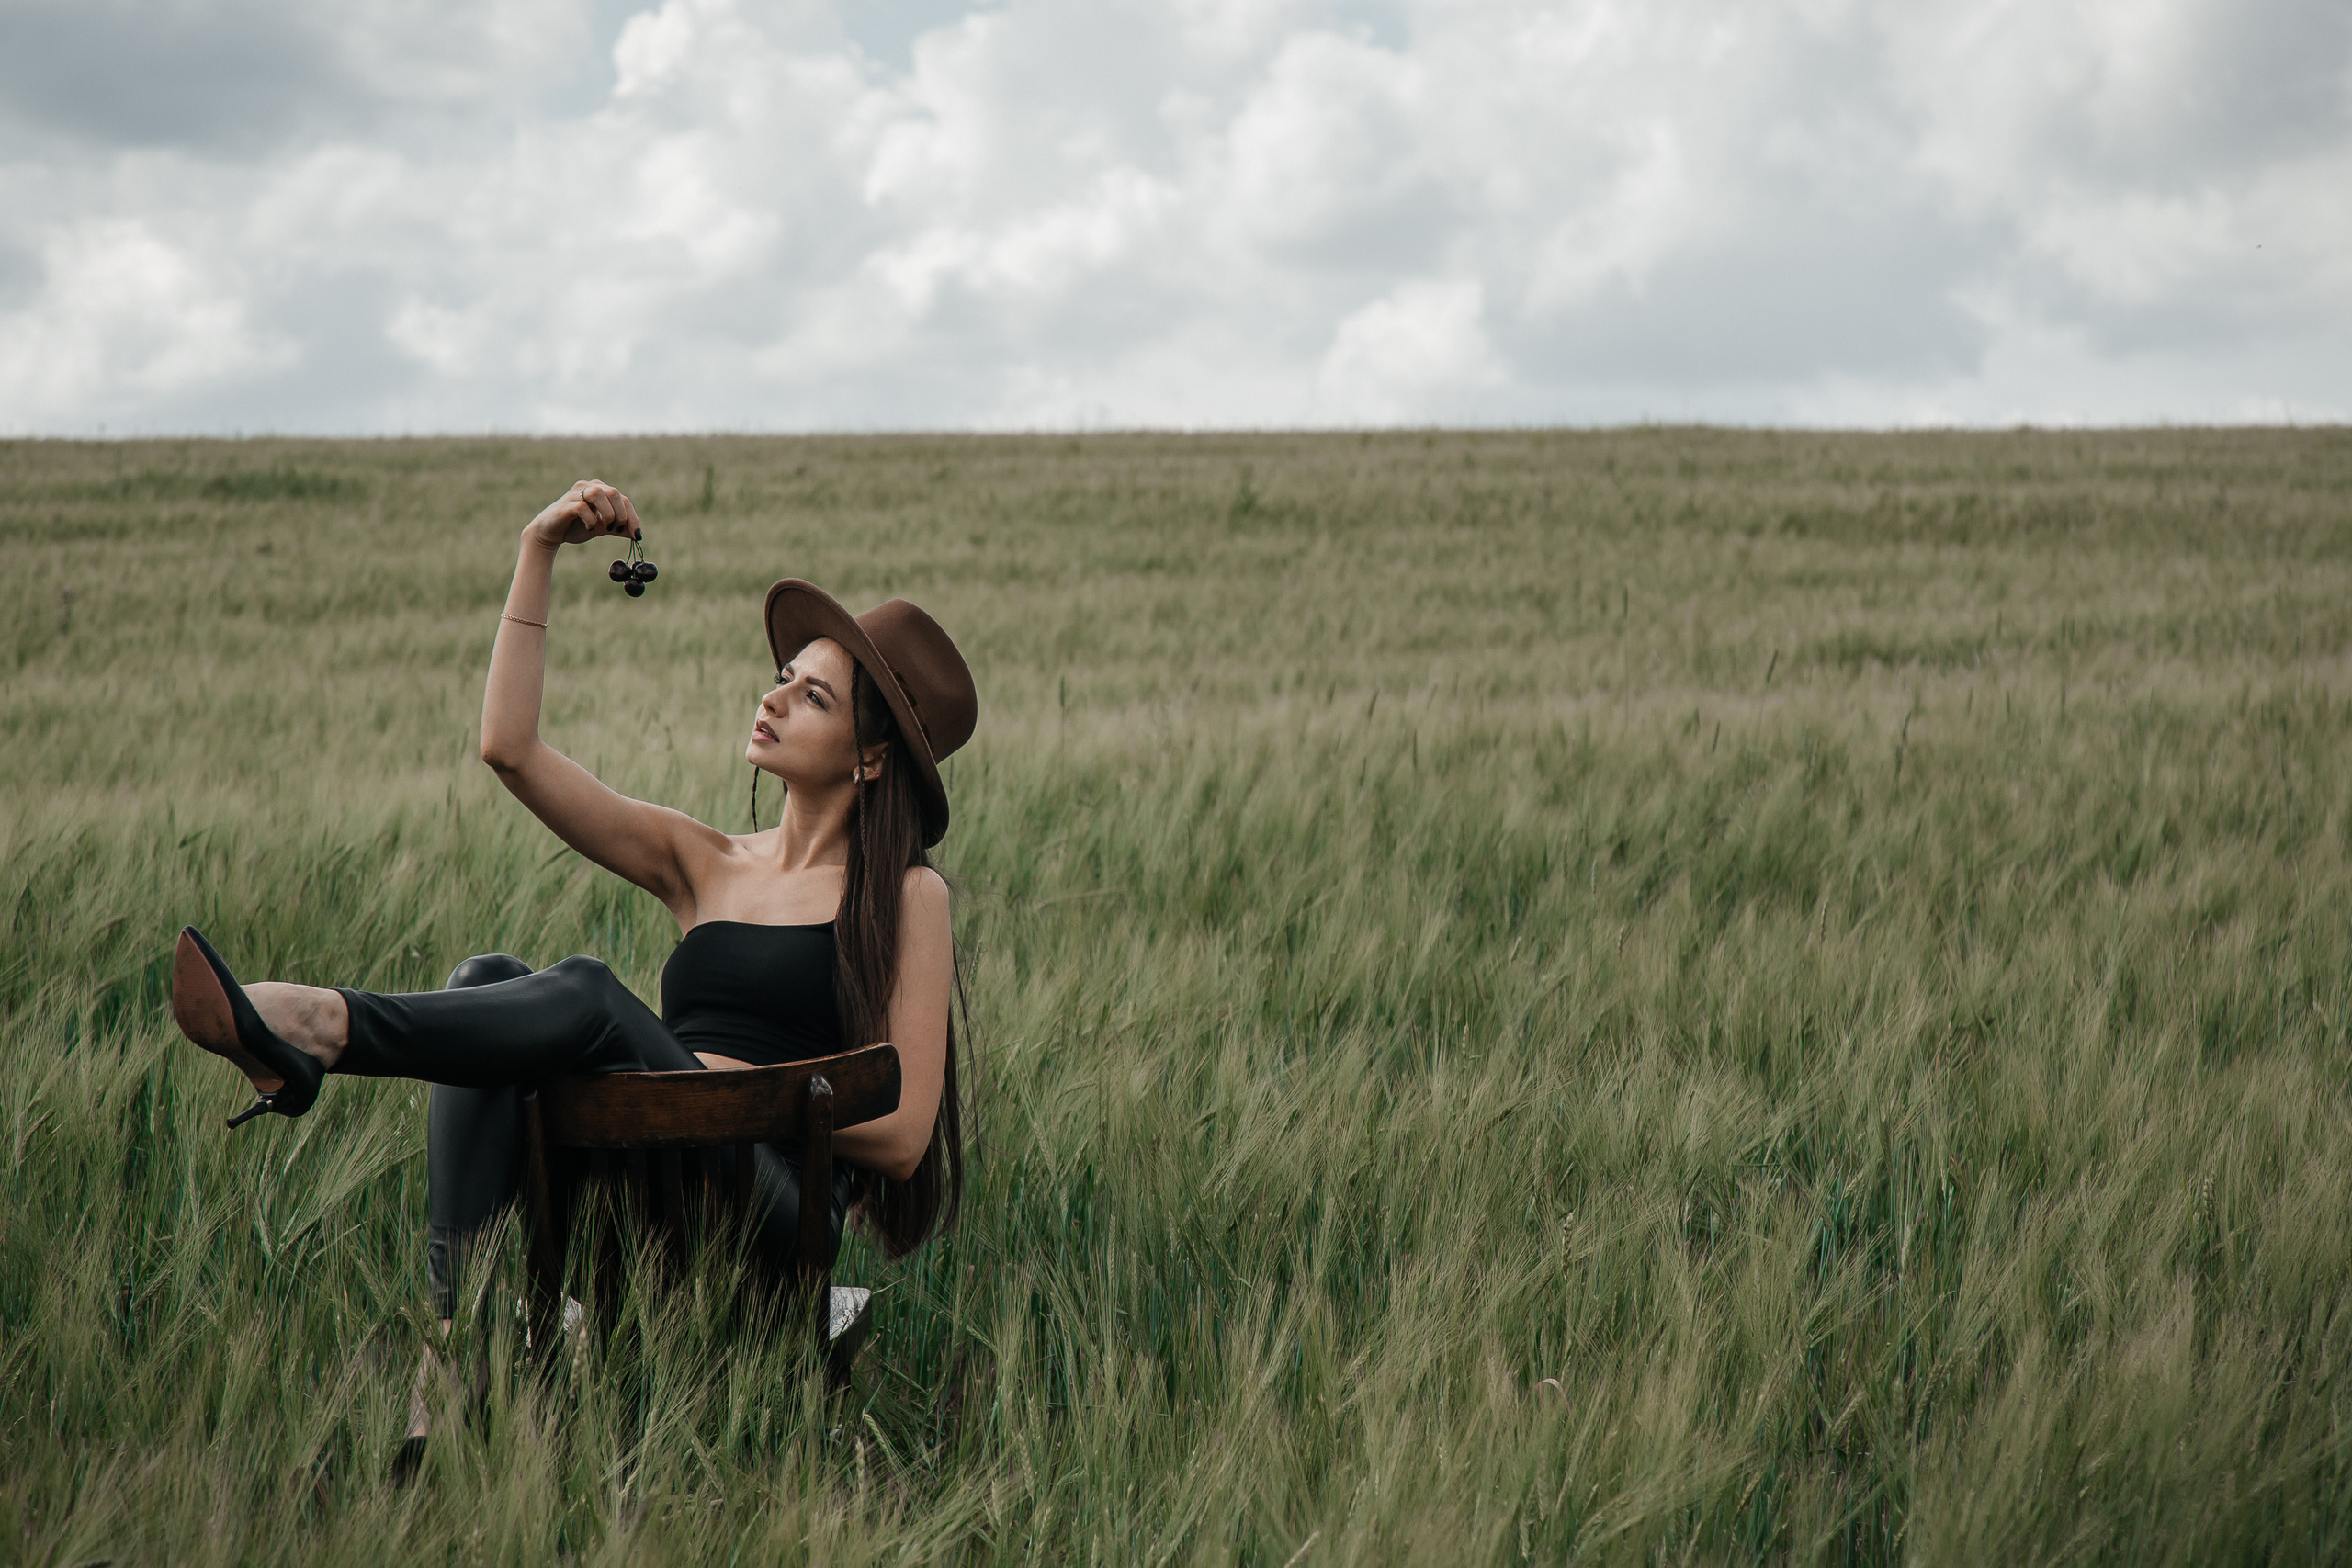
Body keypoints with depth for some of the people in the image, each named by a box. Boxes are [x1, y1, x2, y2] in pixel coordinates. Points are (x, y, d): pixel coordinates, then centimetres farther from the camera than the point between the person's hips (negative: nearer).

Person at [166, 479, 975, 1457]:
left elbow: (903, 1133, 2)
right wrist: (540, 555, 7)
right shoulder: (701, 863, 21)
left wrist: (738, 1085, -5)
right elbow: (510, 749, 9)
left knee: (587, 998, -30)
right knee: (485, 978, -23)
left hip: (779, 1209, -5)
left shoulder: (906, 897, 9)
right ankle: (458, 1343, -37)